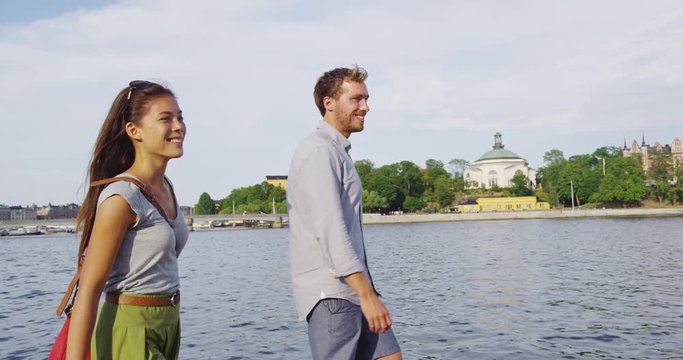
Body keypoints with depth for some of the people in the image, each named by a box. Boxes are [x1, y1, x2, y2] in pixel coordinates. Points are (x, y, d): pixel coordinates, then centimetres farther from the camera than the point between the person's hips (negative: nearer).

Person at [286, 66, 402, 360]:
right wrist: (368, 295, -25)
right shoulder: (319, 151, -13)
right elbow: (330, 230, -22)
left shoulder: (338, 151, 18)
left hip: (352, 289, 9)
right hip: (330, 294, -9)